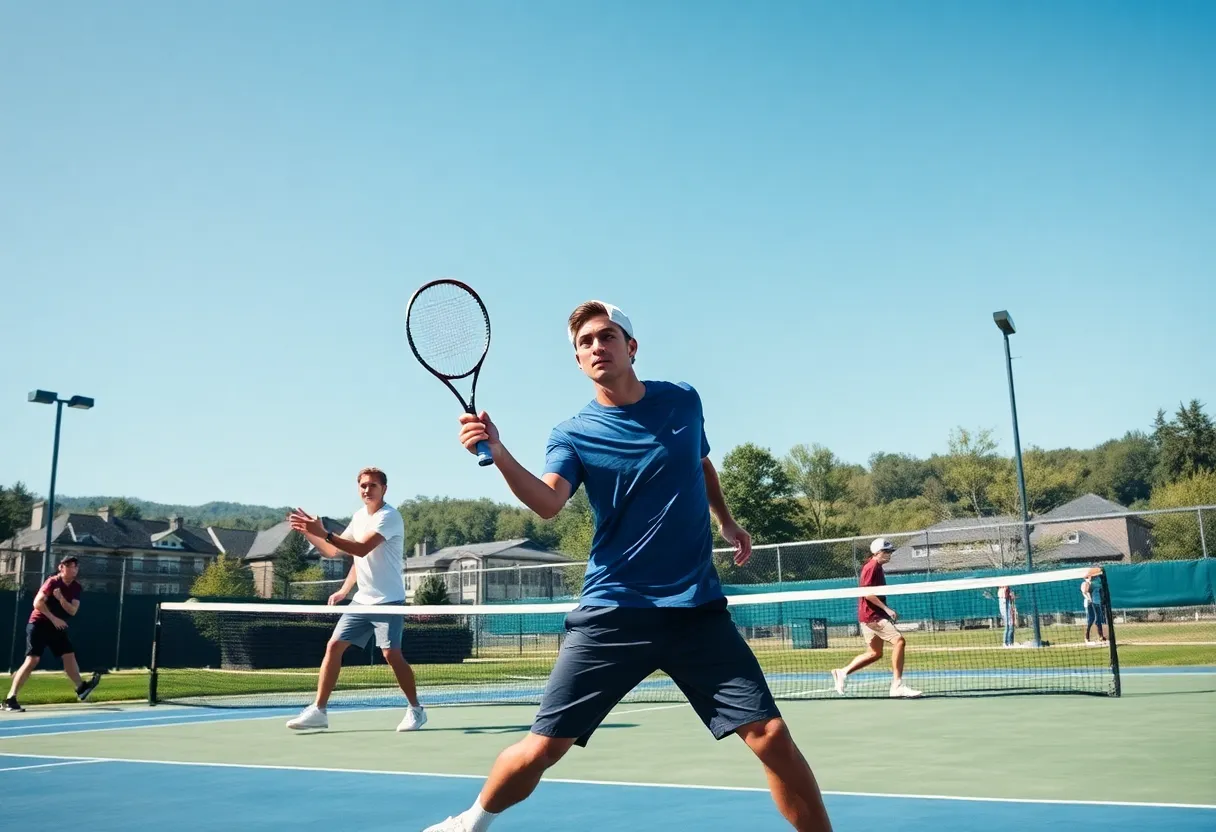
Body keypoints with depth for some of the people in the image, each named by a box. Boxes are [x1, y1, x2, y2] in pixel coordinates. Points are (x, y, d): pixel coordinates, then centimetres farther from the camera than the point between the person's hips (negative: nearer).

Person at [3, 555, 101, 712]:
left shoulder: (76, 587, 4)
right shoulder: (53, 582, -14)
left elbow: (73, 611, -5)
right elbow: (38, 603, -23)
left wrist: (61, 598, -22)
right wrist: (54, 618, -23)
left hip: (58, 627, 7)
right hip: (39, 624, -7)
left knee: (69, 656, 10)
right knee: (32, 660, -15)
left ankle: (81, 688, 24)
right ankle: (10, 699, -15)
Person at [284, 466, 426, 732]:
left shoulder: (389, 516, -15)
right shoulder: (359, 516, 10)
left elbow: (362, 549, -28)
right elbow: (334, 551, 18)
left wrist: (324, 533, -32)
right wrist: (308, 533, 5)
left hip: (387, 600, -7)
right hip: (362, 600, 7)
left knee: (391, 654, -10)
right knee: (334, 646, -1)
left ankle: (416, 710, 7)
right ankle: (318, 711, 4)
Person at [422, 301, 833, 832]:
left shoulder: (683, 401, 7)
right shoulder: (573, 433, -1)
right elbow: (547, 503, -20)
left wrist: (726, 522, 26)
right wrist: (499, 454, -36)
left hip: (697, 607, 2)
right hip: (612, 612, -1)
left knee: (771, 736, -9)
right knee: (542, 747, 0)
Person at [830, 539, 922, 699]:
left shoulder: (877, 568, 17)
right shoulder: (871, 567, -13)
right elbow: (867, 593, -21)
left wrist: (888, 612, 18)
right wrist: (886, 609, -21)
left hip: (875, 615, 10)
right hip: (872, 615, -10)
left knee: (875, 653, 13)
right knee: (898, 640, -17)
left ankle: (842, 672, 19)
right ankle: (897, 685, -16)